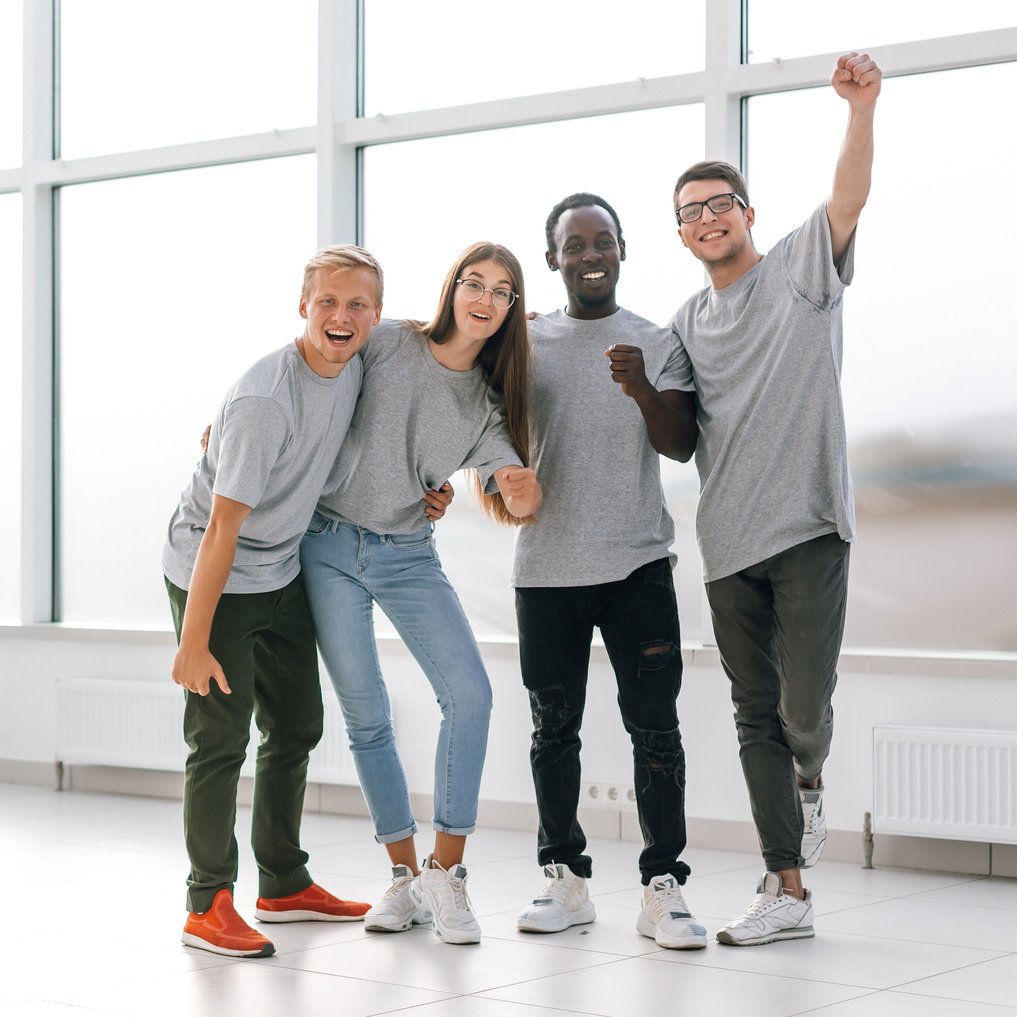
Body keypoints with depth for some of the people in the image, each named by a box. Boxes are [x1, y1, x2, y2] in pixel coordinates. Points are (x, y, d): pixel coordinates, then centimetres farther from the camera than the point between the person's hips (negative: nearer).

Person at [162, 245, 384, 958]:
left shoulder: (357, 362, -7)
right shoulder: (264, 398, -29)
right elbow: (223, 527, -28)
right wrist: (195, 643, -26)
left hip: (283, 573, 8)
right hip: (213, 575, -8)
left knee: (297, 726, 13)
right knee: (221, 735, -9)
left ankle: (285, 885, 26)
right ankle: (209, 905, 0)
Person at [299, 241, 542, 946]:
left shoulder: (490, 402, 2)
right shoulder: (387, 343, -5)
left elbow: (517, 504, -7)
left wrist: (522, 488, -30)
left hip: (409, 556, 2)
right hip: (331, 544, -2)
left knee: (470, 695, -14)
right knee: (367, 717, 0)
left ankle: (446, 871, -4)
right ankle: (406, 876, 12)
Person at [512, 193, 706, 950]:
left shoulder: (657, 342, 6)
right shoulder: (526, 342, 9)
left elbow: (682, 446, -3)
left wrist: (644, 391, -21)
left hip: (637, 565, -2)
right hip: (546, 567, 2)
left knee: (654, 725, -6)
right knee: (554, 727, 7)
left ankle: (664, 889, -1)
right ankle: (567, 881, 18)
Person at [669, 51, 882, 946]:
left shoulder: (800, 270, 1)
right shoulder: (688, 323, 16)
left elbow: (849, 199, -17)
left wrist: (862, 108, -33)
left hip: (808, 528, -5)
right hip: (730, 540, 5)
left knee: (805, 710, -10)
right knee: (757, 717, 5)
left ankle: (810, 783, 26)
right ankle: (788, 892, 12)